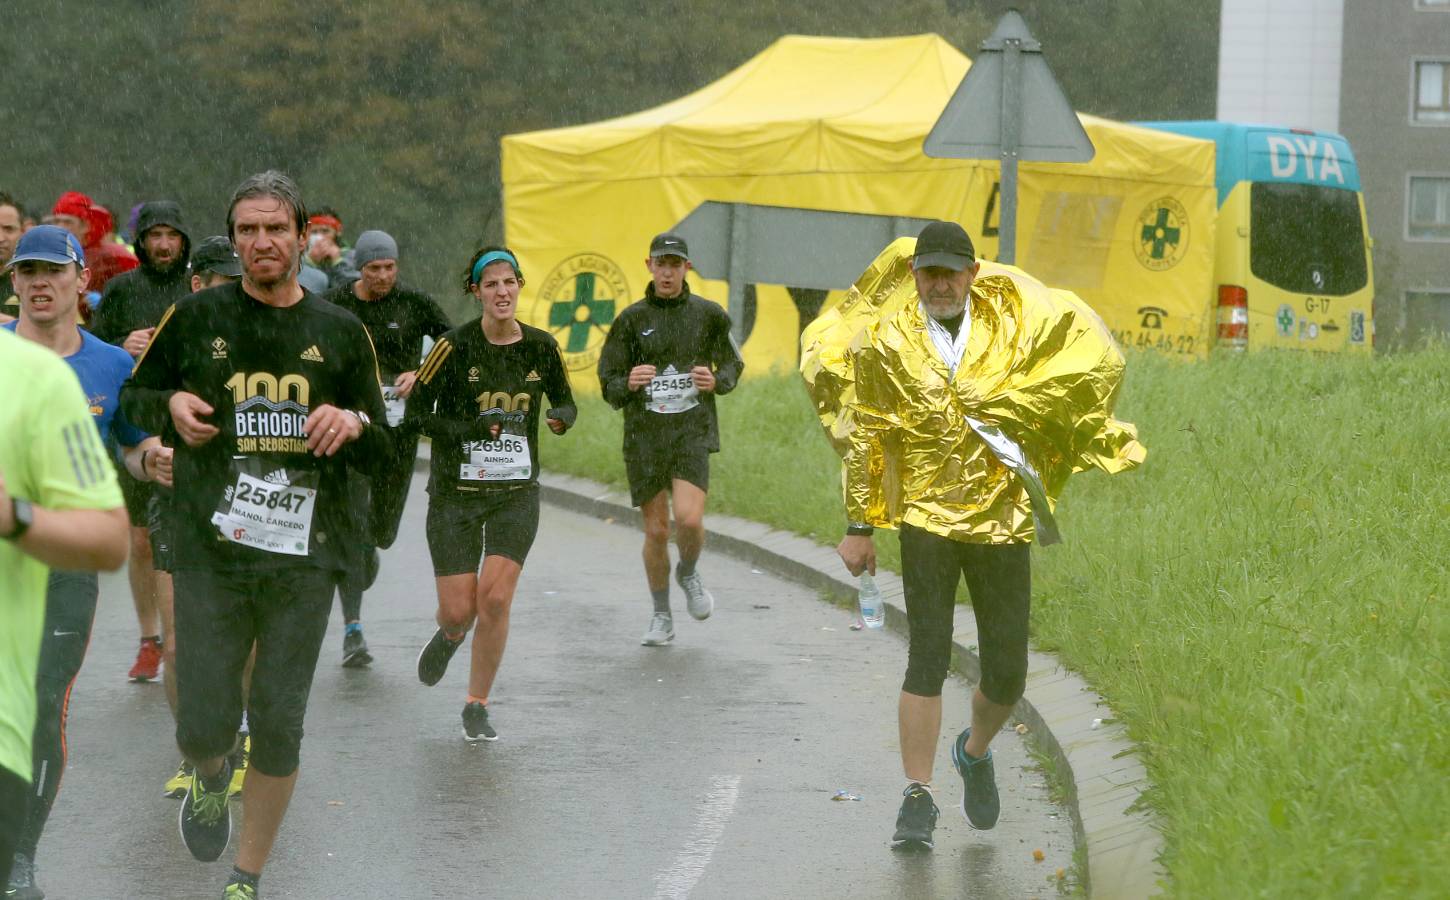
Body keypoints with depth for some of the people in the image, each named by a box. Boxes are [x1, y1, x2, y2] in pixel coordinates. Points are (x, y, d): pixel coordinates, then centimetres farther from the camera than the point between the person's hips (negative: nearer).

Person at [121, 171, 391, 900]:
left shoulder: (340, 332, 7)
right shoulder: (196, 318, 4)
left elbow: (378, 448, 13)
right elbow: (133, 395, 16)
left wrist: (354, 423, -11)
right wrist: (170, 405, -6)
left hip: (304, 558, 1)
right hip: (210, 552, -1)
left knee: (279, 731, 1)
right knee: (204, 728, -4)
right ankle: (210, 782, 34)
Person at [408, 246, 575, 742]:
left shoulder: (541, 347, 0)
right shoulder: (455, 346, -10)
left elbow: (565, 402, 15)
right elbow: (414, 416, -7)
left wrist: (561, 417, -10)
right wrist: (468, 429, -24)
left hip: (516, 492, 2)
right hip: (455, 493, -2)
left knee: (495, 598, -12)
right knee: (459, 610, -3)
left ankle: (477, 706, 6)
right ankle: (450, 635, 38)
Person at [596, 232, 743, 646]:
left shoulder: (708, 314, 4)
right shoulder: (632, 319, 3)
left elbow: (732, 364, 17)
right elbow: (609, 385, 5)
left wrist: (716, 381, -6)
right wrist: (628, 384, -18)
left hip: (693, 431, -1)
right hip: (644, 436, 1)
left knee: (689, 520, -18)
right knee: (656, 531, 4)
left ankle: (688, 573, 16)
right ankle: (661, 616, 22)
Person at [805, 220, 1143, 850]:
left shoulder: (1011, 328, 4)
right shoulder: (884, 343, 2)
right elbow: (865, 441, 7)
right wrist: (859, 527, 6)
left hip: (1004, 518, 2)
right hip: (927, 516, -2)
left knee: (1007, 674, 3)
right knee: (929, 654, -14)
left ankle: (976, 752, 34)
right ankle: (917, 798, -7)